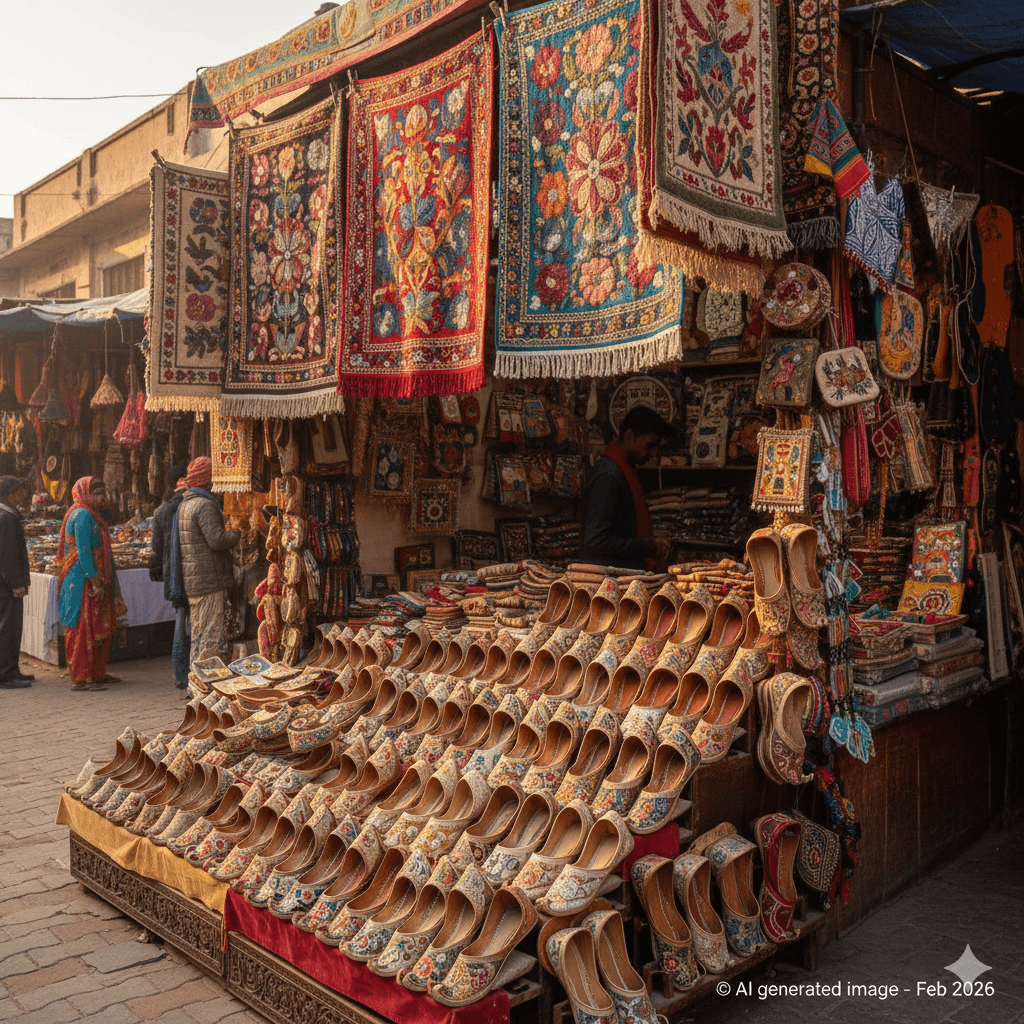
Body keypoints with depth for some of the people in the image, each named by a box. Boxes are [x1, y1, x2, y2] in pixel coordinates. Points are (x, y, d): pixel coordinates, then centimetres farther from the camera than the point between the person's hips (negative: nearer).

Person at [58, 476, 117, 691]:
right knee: (83, 629, -5)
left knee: (99, 629, 14)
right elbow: (83, 552, -20)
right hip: (83, 583, -10)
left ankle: (96, 673, 21)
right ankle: (80, 678, 0)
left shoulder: (90, 515, 17)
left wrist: (99, 582, 19)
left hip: (92, 582, 10)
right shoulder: (83, 515, -14)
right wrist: (95, 583, -21)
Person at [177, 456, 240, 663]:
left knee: (198, 634, 16)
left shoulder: (185, 504, 17)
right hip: (209, 580, -10)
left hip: (192, 581, 10)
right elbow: (217, 539, -22)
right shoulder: (204, 504, -14)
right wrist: (239, 533, -6)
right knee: (211, 637, -5)